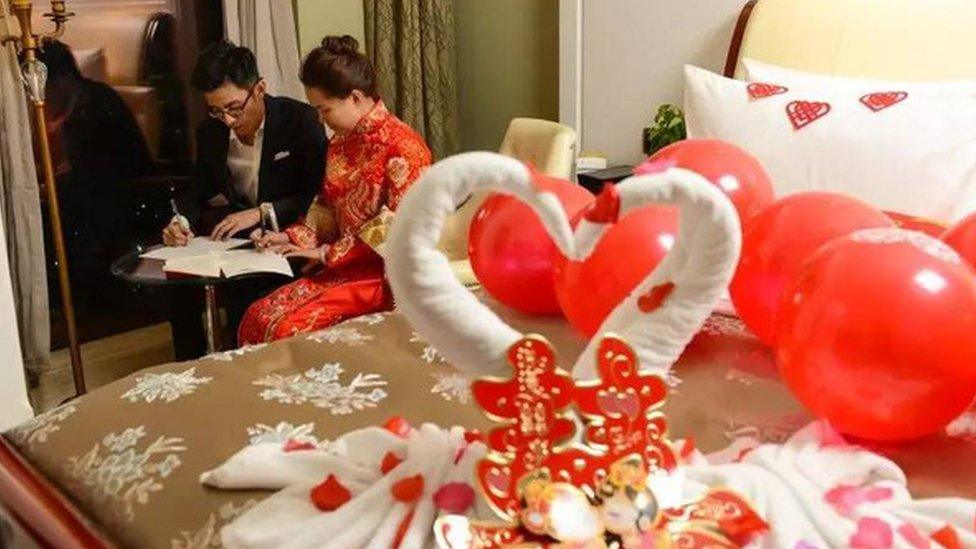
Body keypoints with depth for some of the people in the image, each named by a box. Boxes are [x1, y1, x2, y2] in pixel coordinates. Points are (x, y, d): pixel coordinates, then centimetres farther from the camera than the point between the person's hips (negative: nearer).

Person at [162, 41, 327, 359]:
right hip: (238, 238, 6)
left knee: (243, 299, -31)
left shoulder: (300, 120, -11)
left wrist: (262, 212, -23)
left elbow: (320, 193, -14)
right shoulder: (210, 132, 5)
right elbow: (198, 192, 13)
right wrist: (181, 222, -10)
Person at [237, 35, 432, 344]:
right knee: (256, 317, -9)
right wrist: (292, 237, 4)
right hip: (345, 268, 8)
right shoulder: (342, 143, 13)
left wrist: (329, 253, -14)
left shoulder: (401, 146, -14)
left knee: (289, 329, -23)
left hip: (384, 273, -8)